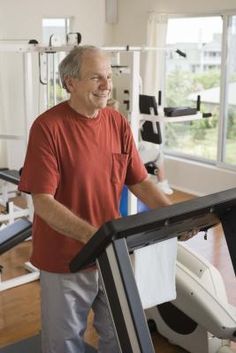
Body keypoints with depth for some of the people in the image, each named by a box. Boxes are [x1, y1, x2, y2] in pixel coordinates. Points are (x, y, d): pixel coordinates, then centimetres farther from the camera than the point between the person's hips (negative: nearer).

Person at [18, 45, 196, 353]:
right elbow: (43, 201, -21)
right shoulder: (48, 127, -17)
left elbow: (140, 182, 5)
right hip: (65, 259, -4)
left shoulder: (118, 123, 0)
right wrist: (89, 234, -35)